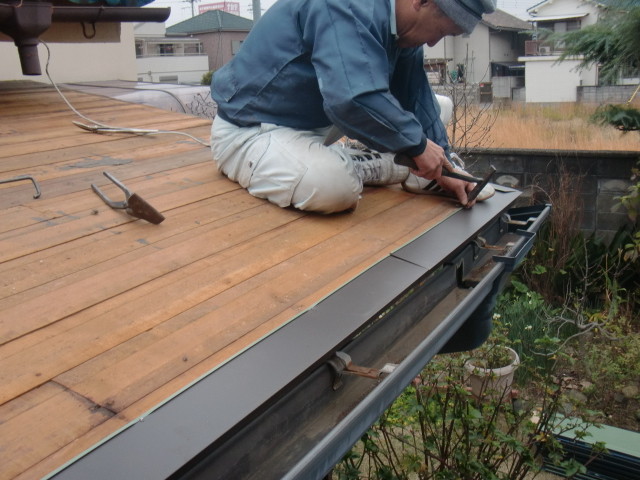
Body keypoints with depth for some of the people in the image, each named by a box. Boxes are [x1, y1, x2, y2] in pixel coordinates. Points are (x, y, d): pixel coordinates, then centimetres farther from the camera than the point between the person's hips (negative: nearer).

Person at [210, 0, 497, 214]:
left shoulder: (401, 25, 1)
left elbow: (417, 98, 8)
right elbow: (354, 100, -41)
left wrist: (439, 171, 4)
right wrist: (418, 144, -27)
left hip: (318, 123, 9)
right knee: (335, 186, -39)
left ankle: (344, 164, 4)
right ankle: (344, 168, -7)